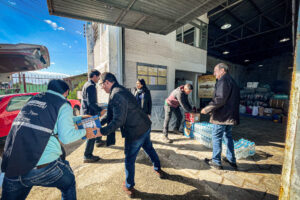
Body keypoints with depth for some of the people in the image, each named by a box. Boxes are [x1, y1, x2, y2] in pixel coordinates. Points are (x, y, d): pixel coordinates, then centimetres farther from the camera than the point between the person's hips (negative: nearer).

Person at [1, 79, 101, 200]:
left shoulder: (34, 98, 15)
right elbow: (66, 137, -12)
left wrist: (80, 118, 34)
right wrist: (85, 132, 5)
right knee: (69, 184, 21)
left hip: (10, 165, 7)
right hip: (42, 166, -6)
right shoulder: (63, 105, -7)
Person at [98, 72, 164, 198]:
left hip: (135, 131, -10)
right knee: (149, 148, 29)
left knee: (129, 160, 12)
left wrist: (101, 132, -19)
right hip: (145, 126, 10)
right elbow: (110, 114, 12)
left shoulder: (116, 95, -23)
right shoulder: (121, 90, 9)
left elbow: (118, 121, -26)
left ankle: (128, 186, 36)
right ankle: (157, 168, 53)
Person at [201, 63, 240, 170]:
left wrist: (207, 109, -17)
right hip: (230, 115, 10)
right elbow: (232, 100, 20)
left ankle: (216, 162, 14)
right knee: (228, 136, 20)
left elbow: (220, 99, -24)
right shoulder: (232, 81, 18)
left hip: (222, 116, -10)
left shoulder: (223, 80, -14)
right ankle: (232, 160, 32)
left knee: (216, 137, 2)